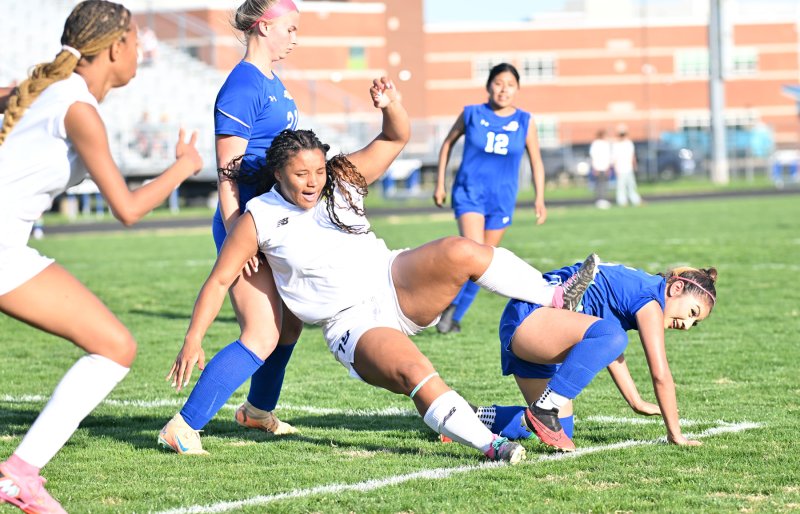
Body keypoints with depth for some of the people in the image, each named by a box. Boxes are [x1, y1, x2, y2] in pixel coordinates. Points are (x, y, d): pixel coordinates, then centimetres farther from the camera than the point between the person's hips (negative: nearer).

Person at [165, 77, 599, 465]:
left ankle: (555, 297, -22)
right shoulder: (260, 218, -5)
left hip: (394, 284, 4)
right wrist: (193, 339, -11)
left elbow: (395, 138, 8)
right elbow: (219, 279, -2)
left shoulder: (342, 180, 4)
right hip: (352, 325, -4)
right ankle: (488, 444, -33)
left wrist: (390, 105, -15)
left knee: (459, 253, -28)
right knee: (416, 375, -34)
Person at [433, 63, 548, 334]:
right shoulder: (472, 114, -3)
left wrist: (539, 198, 1)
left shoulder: (525, 122, 0)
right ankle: (450, 301, 0)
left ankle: (456, 315, 22)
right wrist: (440, 184, 10)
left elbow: (536, 161, 9)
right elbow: (448, 143, 10)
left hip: (502, 201, 3)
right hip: (469, 193, -3)